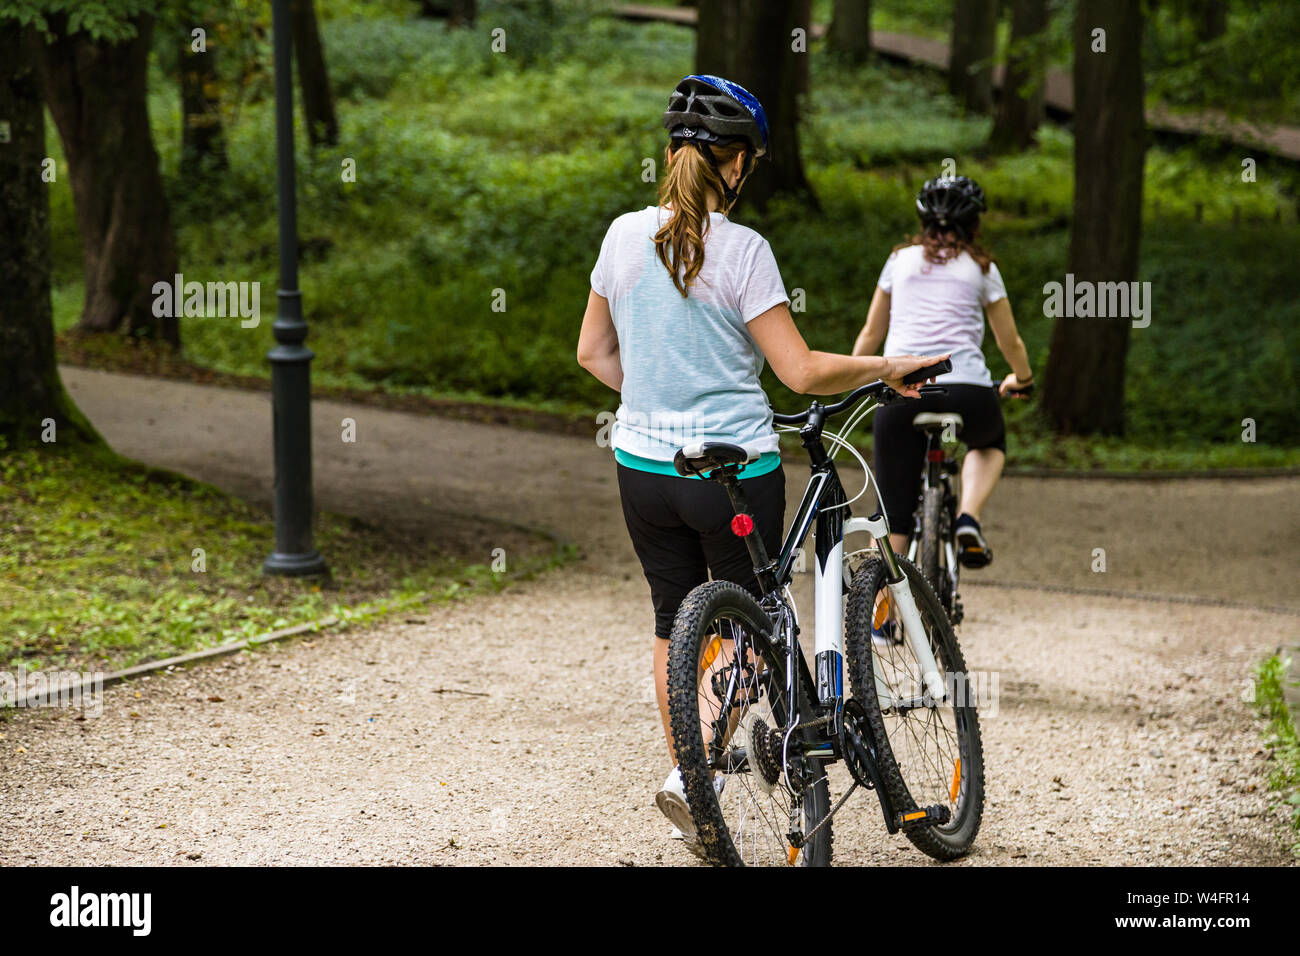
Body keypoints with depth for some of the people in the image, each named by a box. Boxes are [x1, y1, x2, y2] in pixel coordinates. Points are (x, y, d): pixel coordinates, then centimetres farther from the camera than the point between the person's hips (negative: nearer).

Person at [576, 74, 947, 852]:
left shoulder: (626, 235, 0)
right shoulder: (742, 250, -15)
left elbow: (593, 353, 10)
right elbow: (800, 371, -16)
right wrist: (889, 367, -3)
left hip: (644, 467, 5)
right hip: (734, 473, -5)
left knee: (675, 622, 18)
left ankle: (687, 774, 24)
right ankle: (692, 776, -6)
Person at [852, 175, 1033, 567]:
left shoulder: (900, 260, 19)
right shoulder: (981, 268, 16)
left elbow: (871, 334, 25)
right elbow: (1010, 343, 23)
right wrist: (1022, 380, 43)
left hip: (900, 388, 1)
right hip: (965, 388, 0)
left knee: (892, 517, 6)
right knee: (991, 442, 33)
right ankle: (969, 521, 8)